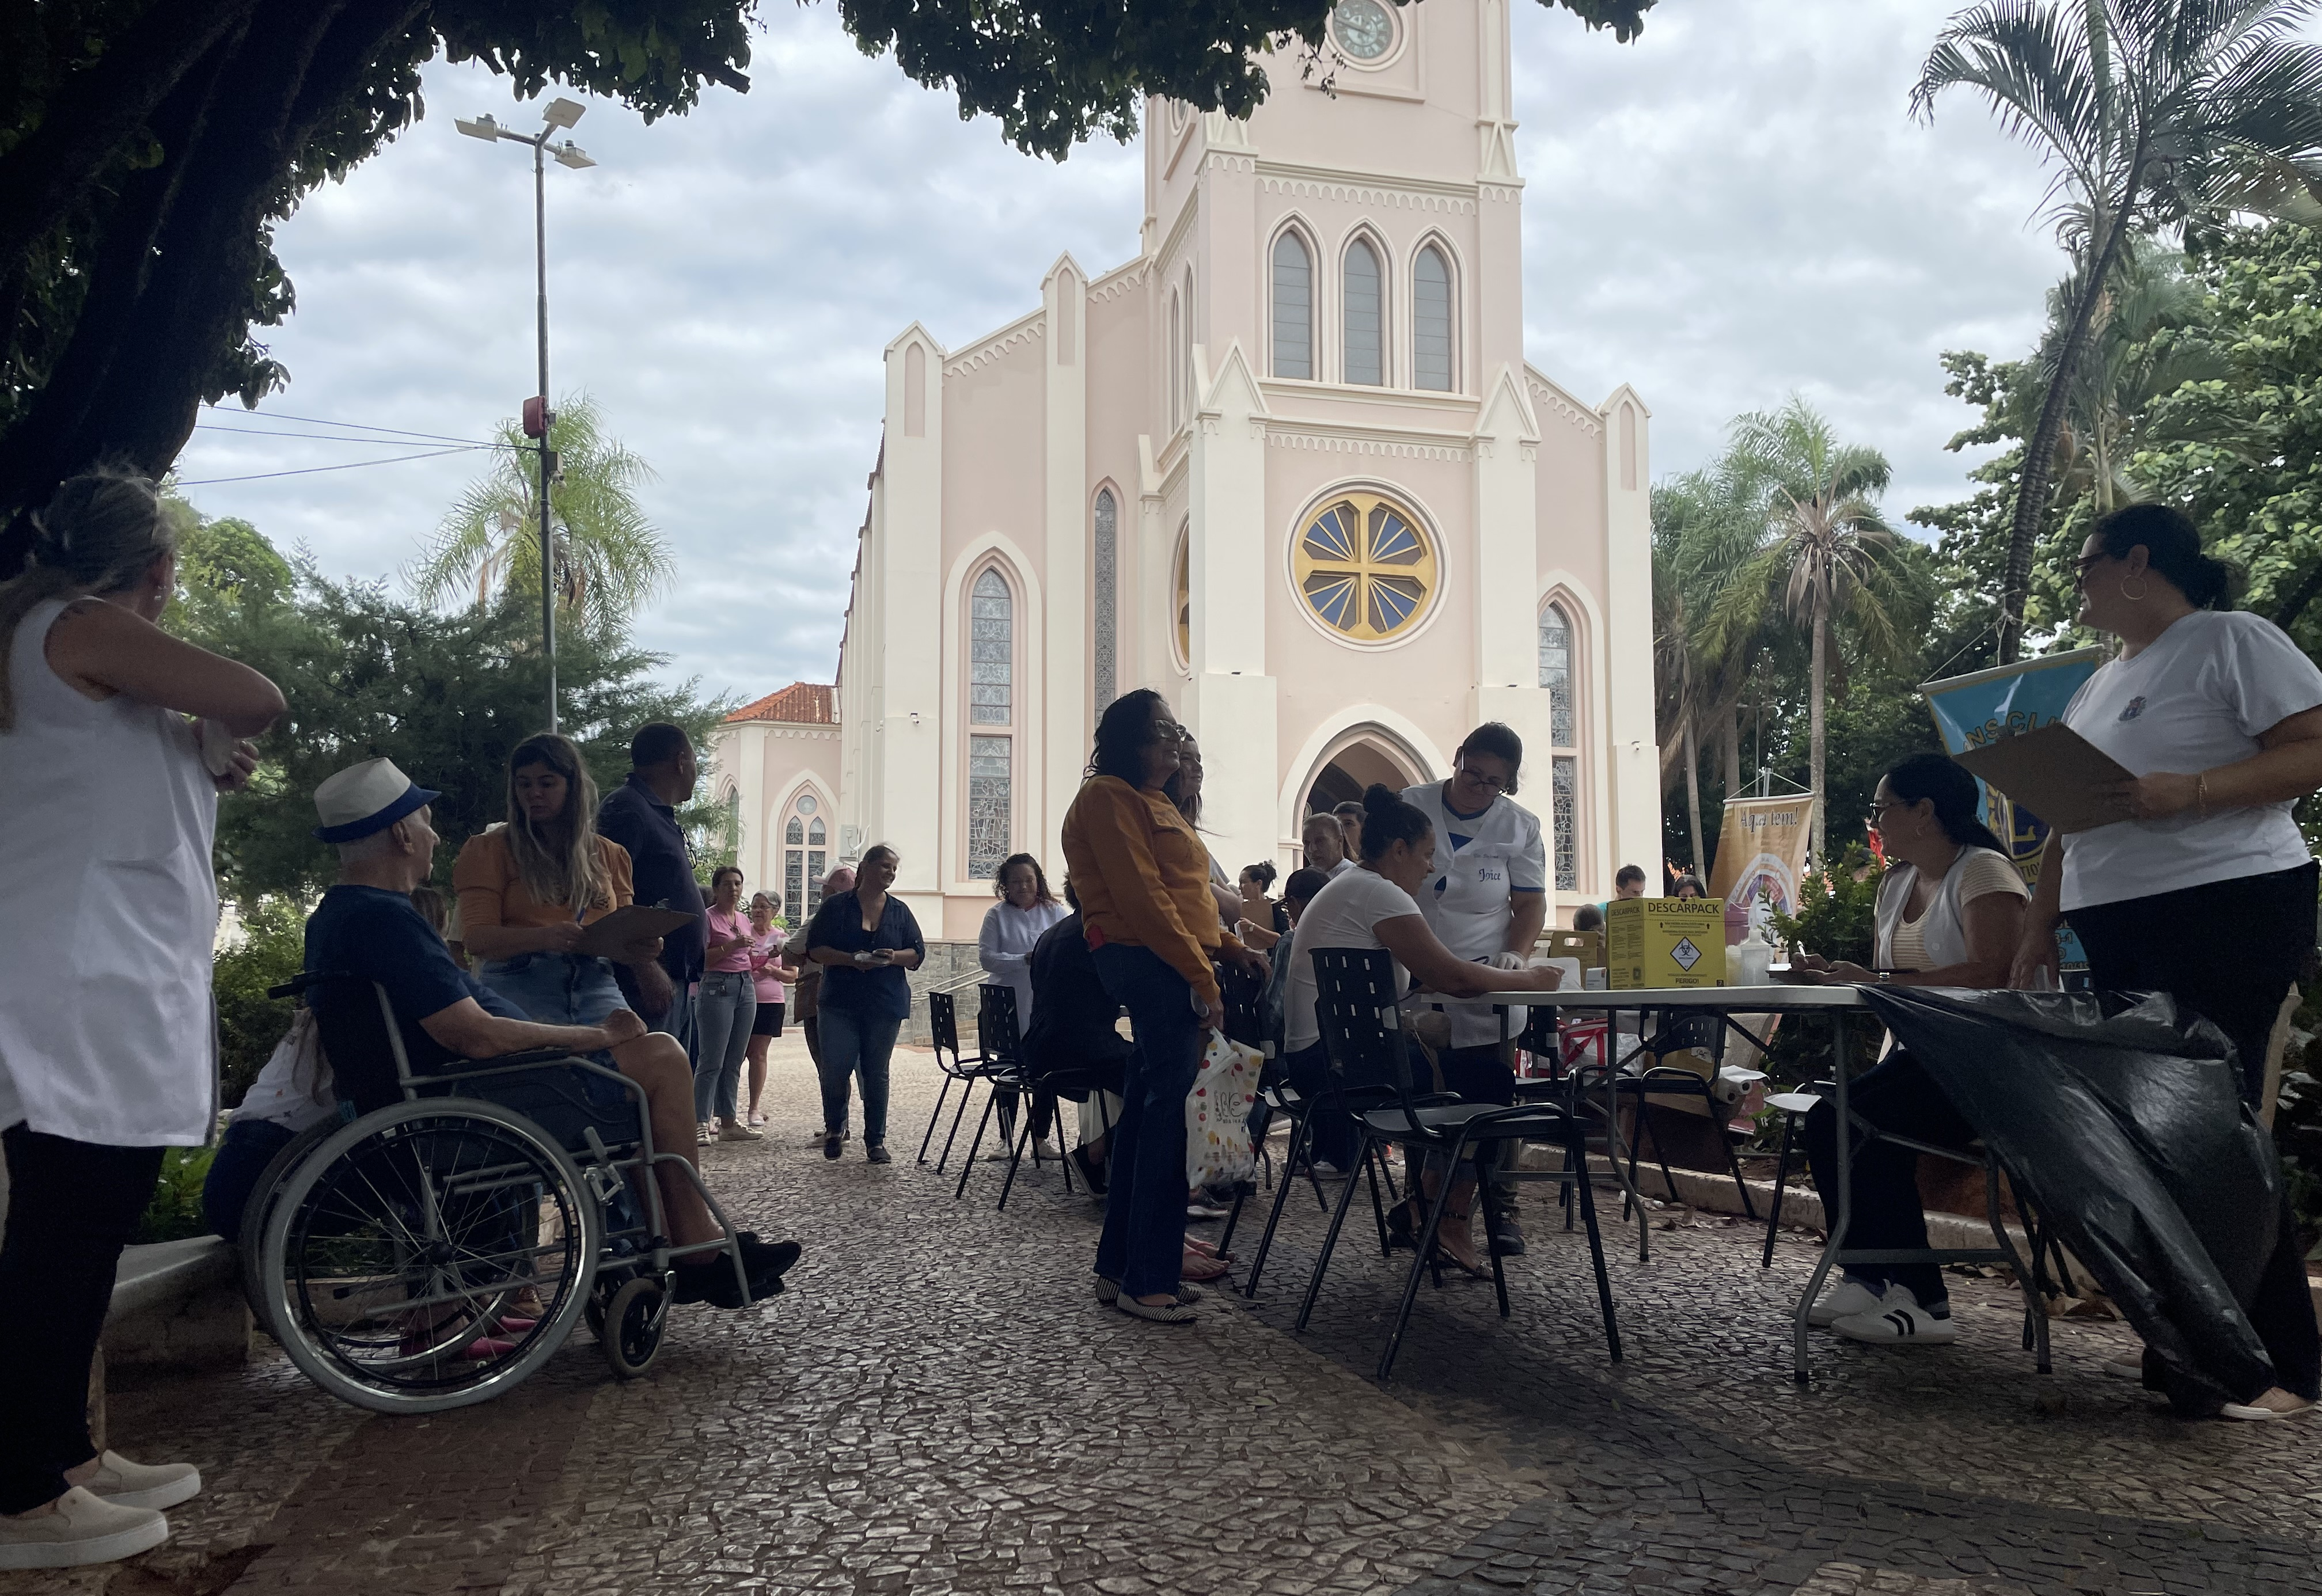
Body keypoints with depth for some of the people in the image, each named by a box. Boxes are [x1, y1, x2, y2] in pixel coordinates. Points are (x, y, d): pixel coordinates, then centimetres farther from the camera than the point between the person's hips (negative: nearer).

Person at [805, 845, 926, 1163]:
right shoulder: (836, 907, 3)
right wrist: (851, 959, -17)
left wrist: (893, 957, -14)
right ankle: (834, 1129, 19)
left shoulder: (900, 911, 9)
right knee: (835, 1071, -5)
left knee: (876, 1074, 5)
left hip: (885, 1005, 2)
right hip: (840, 1003, -2)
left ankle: (875, 1141, 13)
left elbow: (917, 954, 8)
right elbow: (815, 949, -2)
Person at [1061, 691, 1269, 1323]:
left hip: (1169, 968, 10)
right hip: (1151, 963, -10)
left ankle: (1120, 1266, 20)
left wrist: (1232, 948, 12)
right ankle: (1146, 1282, -8)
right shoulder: (1109, 798, -7)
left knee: (1146, 1111, 12)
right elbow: (1142, 897, -16)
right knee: (1168, 1112, -12)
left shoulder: (1155, 802, 25)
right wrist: (1202, 977, -19)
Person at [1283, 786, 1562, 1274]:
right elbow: (1451, 977, -19)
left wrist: (1502, 973, 10)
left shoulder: (1347, 888, 19)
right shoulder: (1379, 894, -14)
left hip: (1319, 1056, 10)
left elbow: (1423, 977, 20)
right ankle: (1449, 1219, 5)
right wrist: (1530, 980, -5)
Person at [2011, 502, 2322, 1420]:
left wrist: (2190, 789, -24)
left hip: (2230, 909, -8)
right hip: (2118, 932, 8)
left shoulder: (2233, 641, -2)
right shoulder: (2098, 688, 21)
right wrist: (2037, 930, 14)